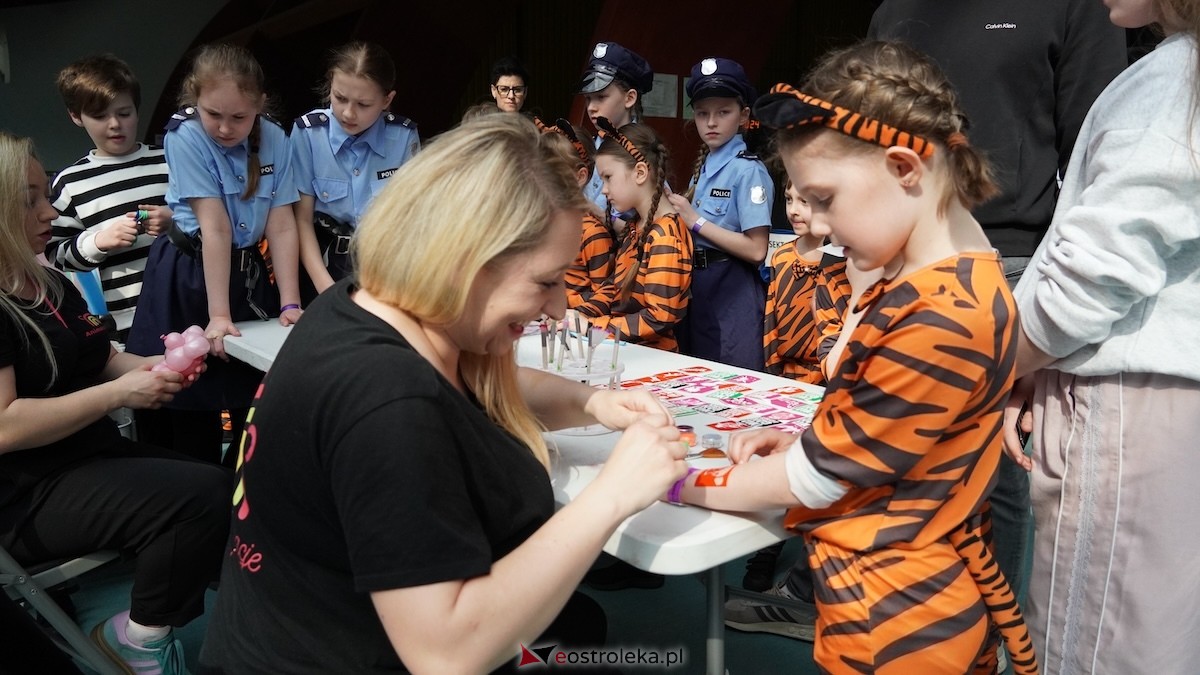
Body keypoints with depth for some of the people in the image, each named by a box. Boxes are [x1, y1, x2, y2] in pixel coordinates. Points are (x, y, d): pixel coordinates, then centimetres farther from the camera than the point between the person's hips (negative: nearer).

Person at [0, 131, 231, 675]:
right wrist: (118, 394, -22)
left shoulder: (51, 284, 14)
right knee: (205, 496, -27)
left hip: (96, 457, 9)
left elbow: (98, 361, 21)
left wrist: (155, 366, 0)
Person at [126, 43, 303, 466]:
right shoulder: (185, 137, -15)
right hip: (187, 279, -3)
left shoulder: (275, 140, -5)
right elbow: (215, 228, -21)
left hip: (249, 275, 4)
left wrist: (290, 304, -12)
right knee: (190, 410, 1)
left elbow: (282, 227, -7)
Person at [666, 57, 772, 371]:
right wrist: (677, 207, 3)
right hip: (697, 287, 8)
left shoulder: (748, 171, -13)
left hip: (732, 292, -8)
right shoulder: (704, 164, 13)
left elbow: (756, 250, -19)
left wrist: (696, 221, -17)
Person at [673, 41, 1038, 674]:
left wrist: (682, 483, -10)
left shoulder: (940, 319, -28)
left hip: (894, 624, -8)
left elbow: (816, 478, -21)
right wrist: (803, 437, -2)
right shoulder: (924, 280, 2)